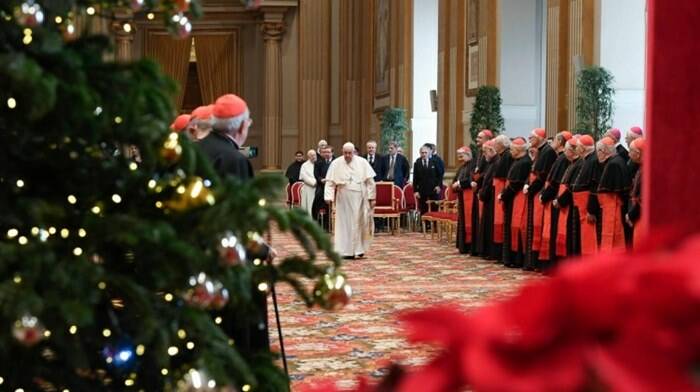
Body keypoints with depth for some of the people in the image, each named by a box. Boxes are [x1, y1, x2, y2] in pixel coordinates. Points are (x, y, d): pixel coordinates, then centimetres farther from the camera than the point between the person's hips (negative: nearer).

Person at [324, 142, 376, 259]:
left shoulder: (362, 162, 0)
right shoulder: (336, 164, 0)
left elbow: (370, 181, 0)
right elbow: (330, 182, -3)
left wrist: (372, 197, -4)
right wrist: (329, 196, -16)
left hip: (360, 199, 0)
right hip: (343, 200, 0)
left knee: (360, 223, 4)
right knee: (345, 224, 0)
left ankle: (359, 249, 17)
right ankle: (346, 251, 5)